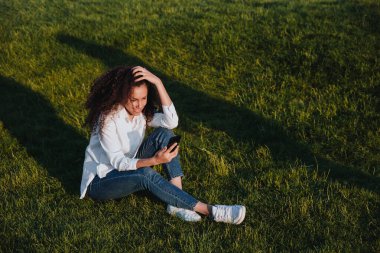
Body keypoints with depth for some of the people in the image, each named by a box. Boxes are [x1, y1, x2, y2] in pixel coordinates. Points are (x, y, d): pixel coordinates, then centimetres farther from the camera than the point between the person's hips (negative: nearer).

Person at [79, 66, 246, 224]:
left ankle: (178, 203, -24)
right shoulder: (108, 118, -24)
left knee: (164, 134, -16)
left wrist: (158, 82, -31)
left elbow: (172, 121, -25)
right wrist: (154, 160, -42)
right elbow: (118, 161, -27)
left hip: (127, 168, 6)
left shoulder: (142, 112, -6)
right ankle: (210, 211, -36)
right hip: (100, 181, -6)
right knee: (147, 175, -37)